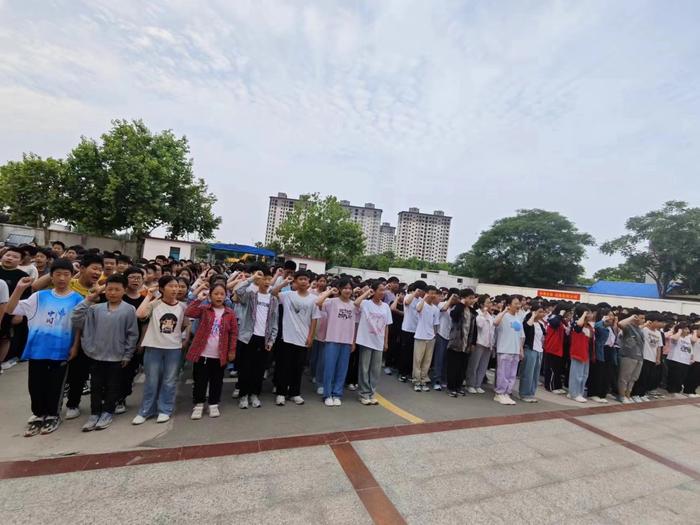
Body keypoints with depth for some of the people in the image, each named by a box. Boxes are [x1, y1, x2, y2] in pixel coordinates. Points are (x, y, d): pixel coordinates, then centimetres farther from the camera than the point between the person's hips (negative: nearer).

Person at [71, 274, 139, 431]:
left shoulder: (129, 310, -10)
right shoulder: (96, 308, -3)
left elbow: (132, 334, -6)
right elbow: (75, 321, -11)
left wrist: (127, 355, -5)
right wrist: (87, 300, -12)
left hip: (116, 357, -2)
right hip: (96, 355, 2)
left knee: (112, 387, 12)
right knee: (96, 386, 14)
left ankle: (107, 413, 28)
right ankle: (95, 414, 29)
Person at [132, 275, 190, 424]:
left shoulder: (182, 306, 0)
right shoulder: (154, 304, -6)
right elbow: (139, 314, -25)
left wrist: (173, 334, 6)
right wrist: (149, 296, -16)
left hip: (174, 348, 2)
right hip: (153, 347, -1)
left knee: (169, 381, 10)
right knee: (151, 381, 10)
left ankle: (165, 410, 24)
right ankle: (145, 411, 26)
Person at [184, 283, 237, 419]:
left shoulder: (230, 313, 0)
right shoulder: (204, 309, -1)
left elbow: (234, 333, 1)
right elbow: (188, 313, -19)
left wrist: (232, 351, -1)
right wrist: (199, 299, -19)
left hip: (220, 355, 1)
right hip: (202, 353, -1)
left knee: (216, 381, 12)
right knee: (200, 380, 9)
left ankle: (213, 404, 28)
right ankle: (198, 404, 27)